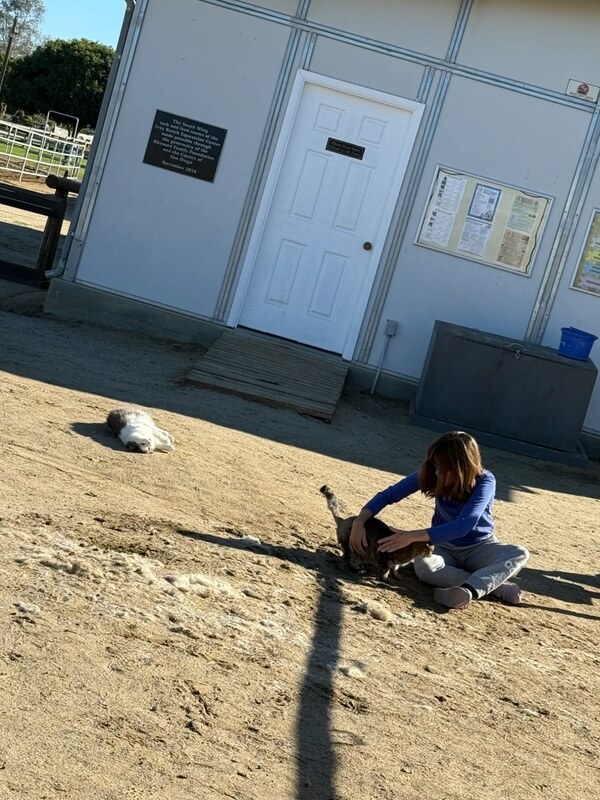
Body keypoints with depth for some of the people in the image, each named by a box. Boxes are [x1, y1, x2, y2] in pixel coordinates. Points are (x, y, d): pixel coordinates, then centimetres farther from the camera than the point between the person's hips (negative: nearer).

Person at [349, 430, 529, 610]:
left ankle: (468, 590, -47)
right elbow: (389, 495, -10)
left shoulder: (484, 482, -25)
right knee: (422, 567, -34)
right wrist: (360, 521, -27)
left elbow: (462, 526, -35)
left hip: (479, 548, -1)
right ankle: (497, 586, -29)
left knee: (520, 554, -31)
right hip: (444, 546, 2)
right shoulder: (431, 474, -16)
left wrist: (412, 536, -39)